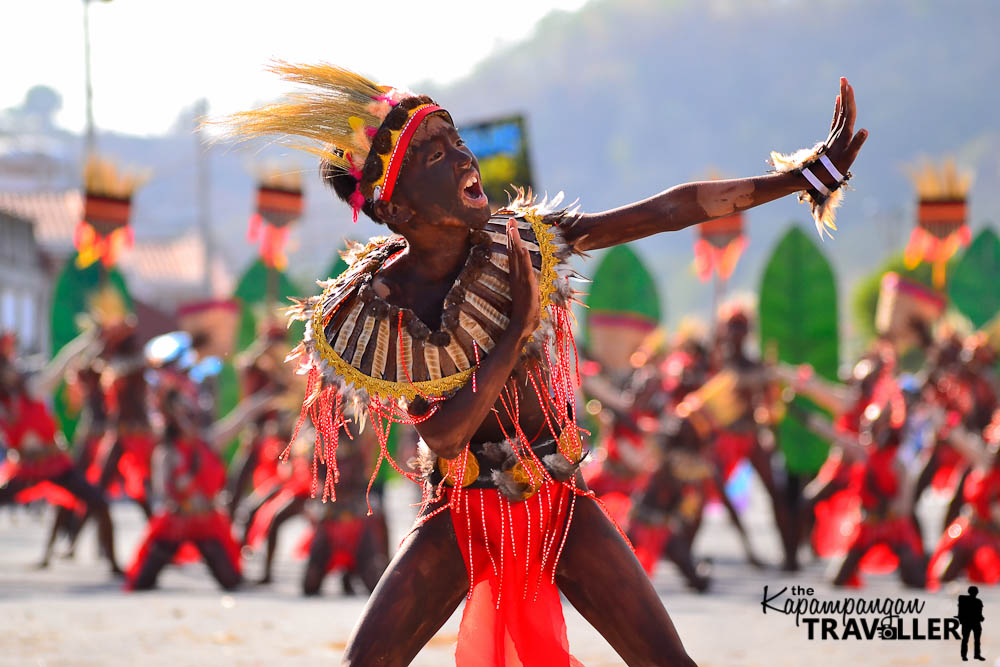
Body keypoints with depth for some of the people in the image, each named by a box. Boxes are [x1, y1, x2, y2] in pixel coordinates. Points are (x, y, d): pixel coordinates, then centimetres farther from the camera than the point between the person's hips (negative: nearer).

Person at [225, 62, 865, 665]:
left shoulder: (524, 241, -10)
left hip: (560, 504, 1)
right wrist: (518, 328, -26)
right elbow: (441, 435, -22)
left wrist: (806, 175, -12)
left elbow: (671, 210, -10)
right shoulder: (367, 311, -15)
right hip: (459, 512, -1)